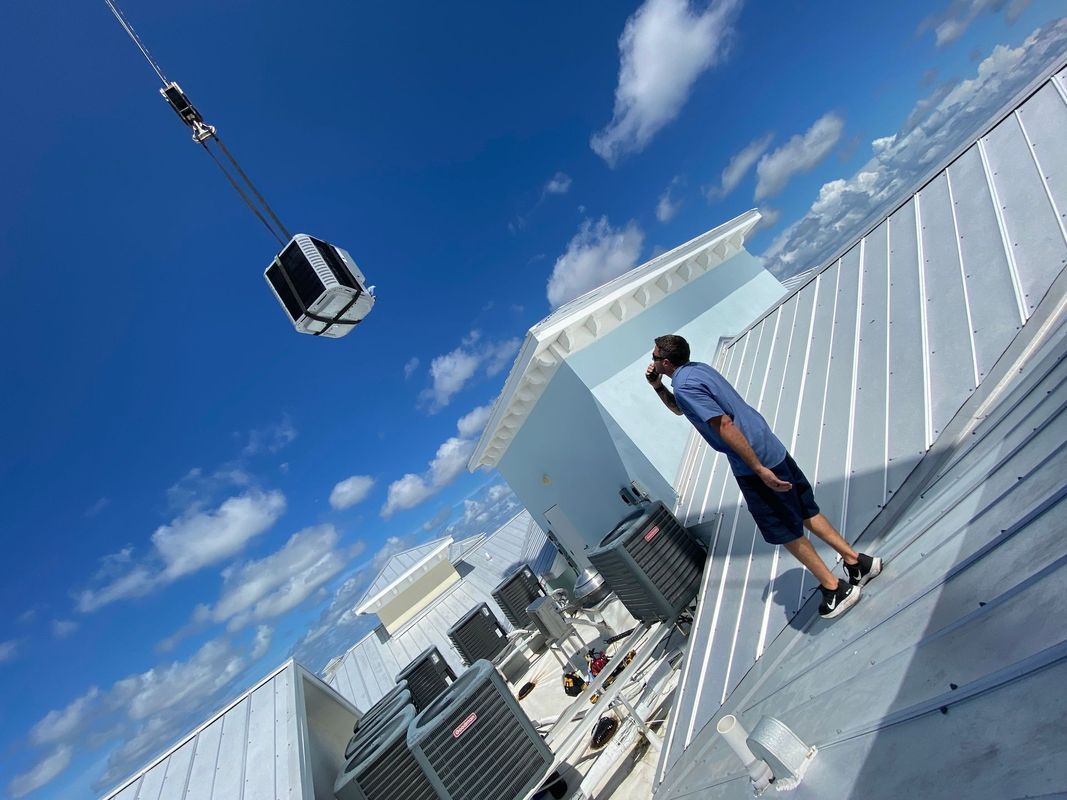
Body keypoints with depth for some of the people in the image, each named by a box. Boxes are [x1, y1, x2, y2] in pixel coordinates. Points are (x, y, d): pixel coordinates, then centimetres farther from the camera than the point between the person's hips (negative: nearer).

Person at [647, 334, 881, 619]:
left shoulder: (684, 384, -20)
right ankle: (857, 561, 34)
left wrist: (759, 470, -23)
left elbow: (724, 426, -26)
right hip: (771, 448, 9)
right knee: (804, 512, 22)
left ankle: (835, 589, 23)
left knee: (787, 531, 8)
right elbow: (679, 408, 27)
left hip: (754, 463, -9)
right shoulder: (696, 368, 10)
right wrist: (657, 386, 11)